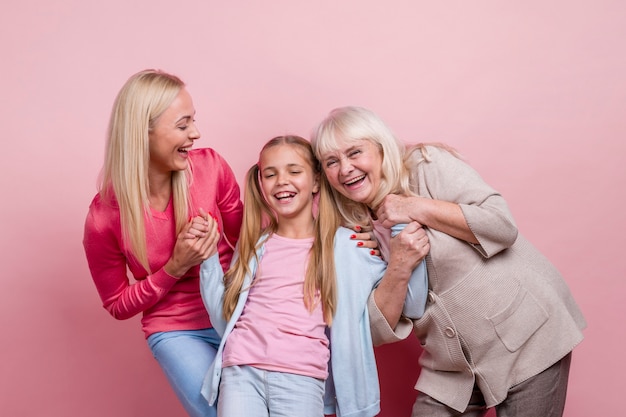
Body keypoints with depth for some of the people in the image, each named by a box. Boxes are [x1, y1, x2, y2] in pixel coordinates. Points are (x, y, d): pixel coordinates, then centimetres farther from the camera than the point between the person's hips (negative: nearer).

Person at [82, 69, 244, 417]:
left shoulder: (211, 167, -13)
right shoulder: (105, 218, -16)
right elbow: (118, 306, -3)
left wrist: (211, 236, -18)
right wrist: (175, 267, -18)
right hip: (178, 331, -2)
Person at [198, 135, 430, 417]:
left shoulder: (344, 246, 5)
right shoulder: (254, 244, 13)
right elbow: (225, 318, 10)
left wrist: (405, 262, -13)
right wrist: (207, 256, 4)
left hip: (301, 378, -2)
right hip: (241, 370, 2)